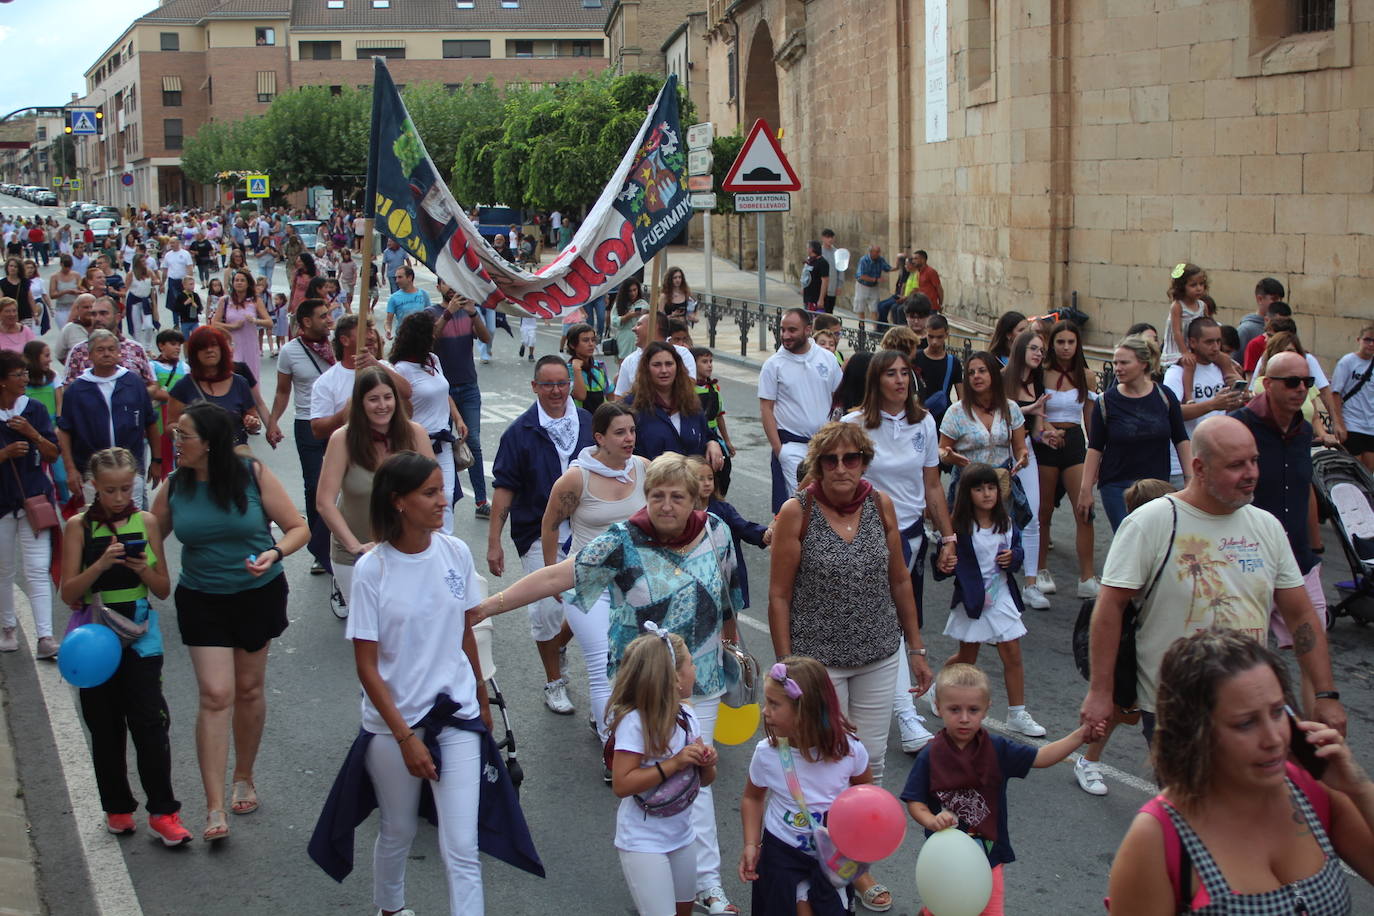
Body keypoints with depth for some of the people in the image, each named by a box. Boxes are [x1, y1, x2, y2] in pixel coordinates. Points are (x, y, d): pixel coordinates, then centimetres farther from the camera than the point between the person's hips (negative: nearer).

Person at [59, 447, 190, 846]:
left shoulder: (145, 522, 1)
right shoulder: (79, 526, -2)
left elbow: (164, 589, 4)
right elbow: (69, 594, -7)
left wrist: (143, 569, -16)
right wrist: (101, 564, -22)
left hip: (139, 633, 0)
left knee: (149, 722, -6)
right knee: (106, 728, 9)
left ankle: (162, 812, -1)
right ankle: (117, 808, 21)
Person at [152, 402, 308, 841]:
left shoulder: (252, 474, -13)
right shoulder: (174, 486, -6)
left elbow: (298, 528, -10)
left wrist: (275, 553, -28)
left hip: (258, 595, 0)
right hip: (202, 602, 1)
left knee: (249, 689, 13)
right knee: (215, 695, -9)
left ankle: (244, 779, 34)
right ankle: (214, 807, -7)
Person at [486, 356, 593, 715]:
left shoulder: (588, 424, 1)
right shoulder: (520, 432, -7)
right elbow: (504, 487, -5)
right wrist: (494, 540, -9)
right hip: (537, 532, -3)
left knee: (593, 601, 4)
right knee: (547, 608, -1)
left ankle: (558, 644, 36)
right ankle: (554, 682, 19)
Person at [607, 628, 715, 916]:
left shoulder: (686, 716, -1)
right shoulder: (634, 722, -23)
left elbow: (704, 780, 10)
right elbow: (621, 785, -24)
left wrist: (706, 763, -13)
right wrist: (673, 764, -26)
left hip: (681, 836, 7)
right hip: (643, 843, -7)